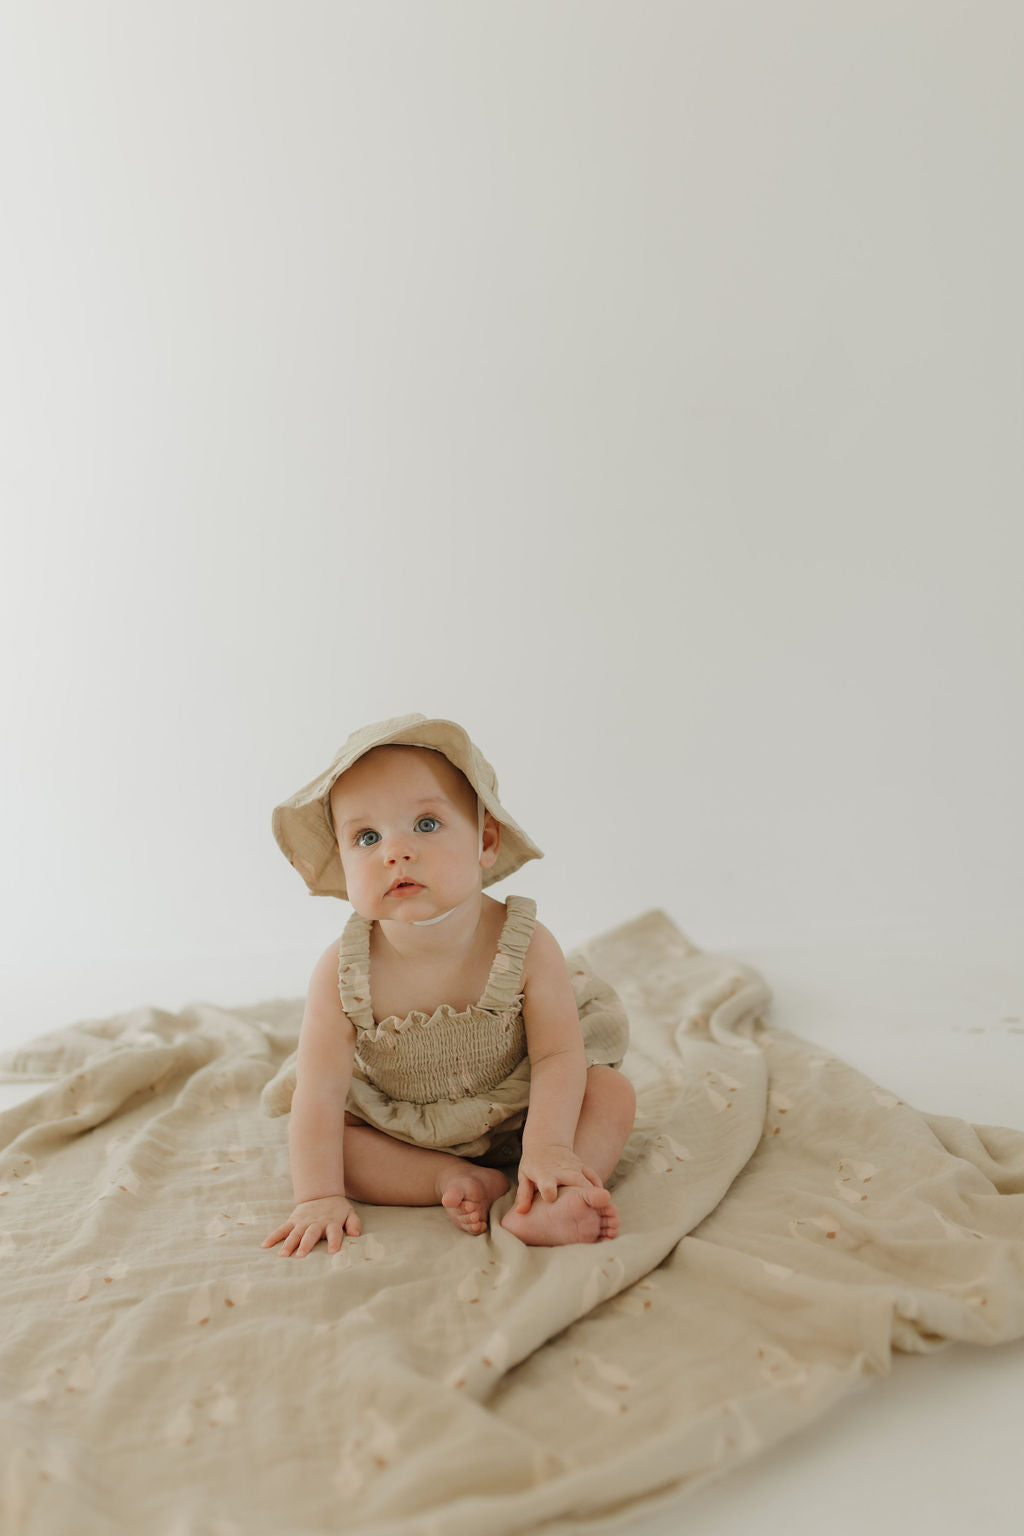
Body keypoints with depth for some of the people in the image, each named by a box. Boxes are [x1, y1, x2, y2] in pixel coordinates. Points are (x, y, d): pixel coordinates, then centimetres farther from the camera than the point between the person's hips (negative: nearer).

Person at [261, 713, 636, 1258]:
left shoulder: (527, 946, -26)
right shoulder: (342, 972, -25)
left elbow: (558, 1056, -20)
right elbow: (320, 1095, -23)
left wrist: (547, 1148, -33)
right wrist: (319, 1197, -28)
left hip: (516, 1116, 0)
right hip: (400, 1130, 1)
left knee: (612, 1093, -19)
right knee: (317, 1141, -19)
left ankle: (544, 1206, -32)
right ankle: (455, 1181, -20)